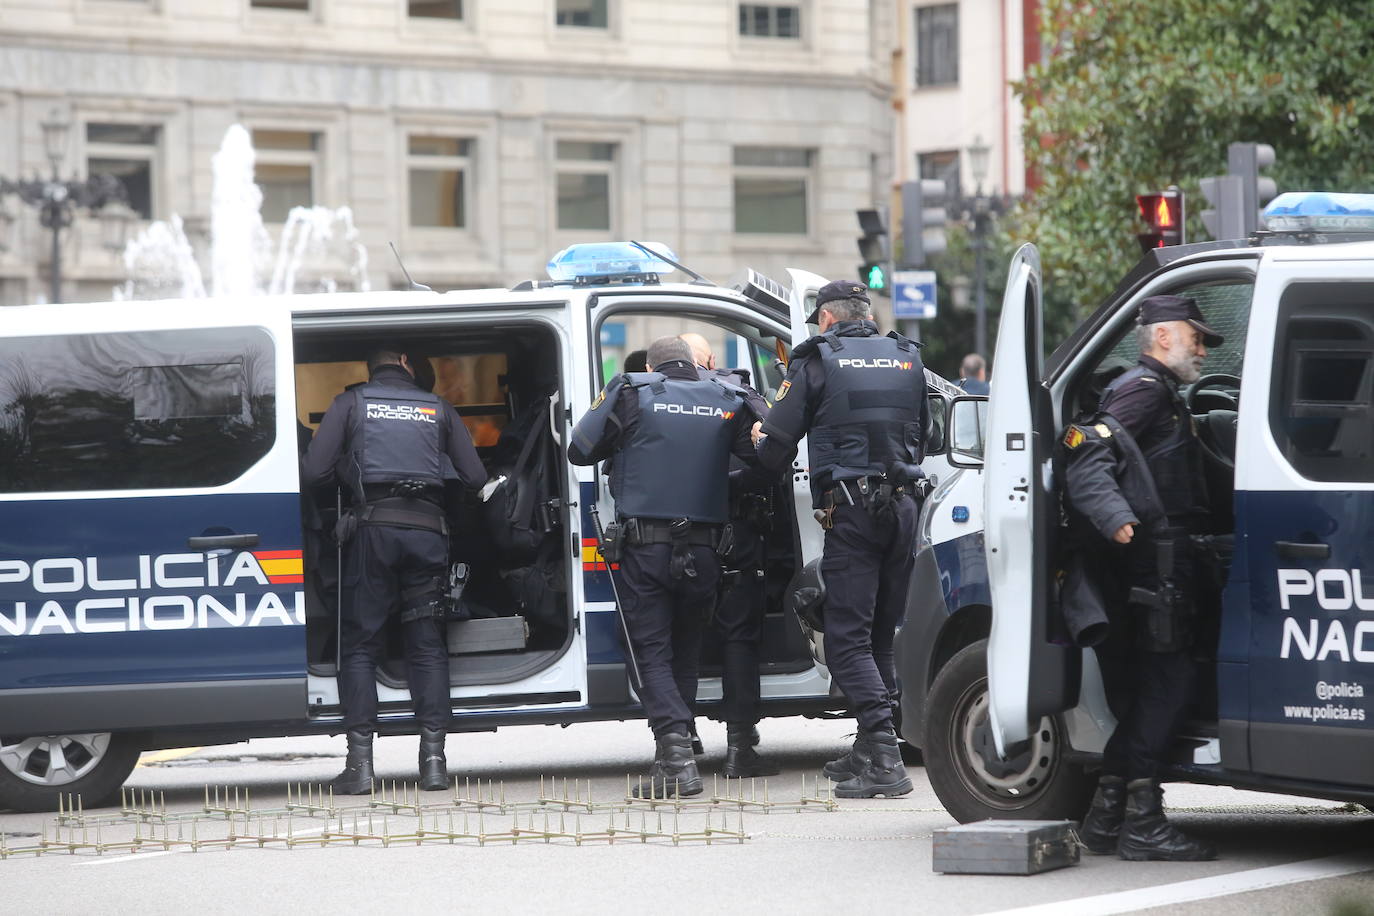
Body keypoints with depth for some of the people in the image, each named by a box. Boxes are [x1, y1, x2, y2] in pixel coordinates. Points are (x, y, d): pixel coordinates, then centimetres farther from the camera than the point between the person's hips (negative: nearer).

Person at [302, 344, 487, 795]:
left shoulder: (350, 403, 10)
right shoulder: (437, 408, 17)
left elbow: (312, 472, 2)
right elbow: (475, 478, 13)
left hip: (374, 526, -2)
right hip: (427, 528, 2)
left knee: (360, 644, 3)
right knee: (427, 644, 8)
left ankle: (360, 762, -6)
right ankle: (433, 757, 0)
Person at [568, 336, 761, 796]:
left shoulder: (631, 394, 0)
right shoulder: (726, 402, 8)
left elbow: (580, 450, 2)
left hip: (645, 547, -3)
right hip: (702, 550, 3)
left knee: (652, 653, -2)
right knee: (685, 654, 15)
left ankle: (677, 753, -20)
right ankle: (673, 757, 17)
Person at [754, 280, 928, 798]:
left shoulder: (816, 361, 0)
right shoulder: (906, 359, 15)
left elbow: (775, 449, -2)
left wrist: (763, 441, 21)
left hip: (850, 510, -5)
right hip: (902, 507, 5)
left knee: (847, 638, -6)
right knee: (880, 636, 15)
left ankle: (884, 759, -19)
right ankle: (869, 754, 20)